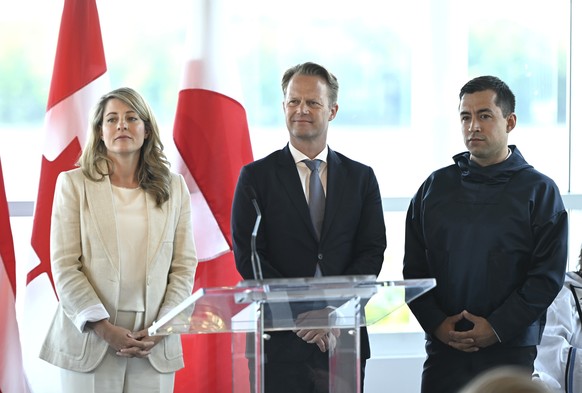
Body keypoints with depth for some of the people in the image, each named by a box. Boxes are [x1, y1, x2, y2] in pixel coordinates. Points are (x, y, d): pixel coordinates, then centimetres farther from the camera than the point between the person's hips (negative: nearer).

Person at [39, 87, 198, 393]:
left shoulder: (174, 187, 9)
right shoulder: (74, 184, 3)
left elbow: (184, 266, 7)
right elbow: (64, 266, -3)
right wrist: (105, 329, -12)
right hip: (90, 337, -1)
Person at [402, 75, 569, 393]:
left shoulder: (540, 190, 2)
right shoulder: (436, 186, 10)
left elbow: (548, 275, -5)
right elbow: (413, 267, 9)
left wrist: (497, 327, -12)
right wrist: (436, 322, -5)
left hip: (510, 351, -2)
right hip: (443, 349, 2)